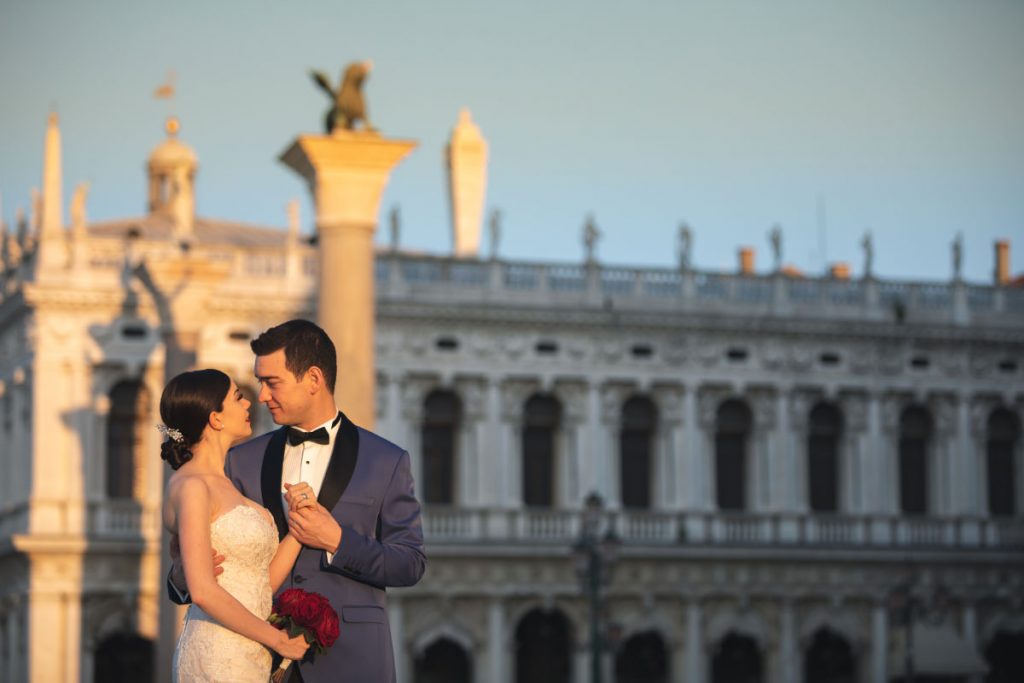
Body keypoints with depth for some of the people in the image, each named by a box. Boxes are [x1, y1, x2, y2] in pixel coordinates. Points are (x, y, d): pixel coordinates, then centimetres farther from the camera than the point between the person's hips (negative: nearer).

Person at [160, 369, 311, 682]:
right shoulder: (191, 486, -12)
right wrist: (278, 639, -11)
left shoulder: (223, 486, 15)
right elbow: (204, 592, -20)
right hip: (219, 656, -8)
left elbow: (264, 584, 8)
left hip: (247, 656, 8)